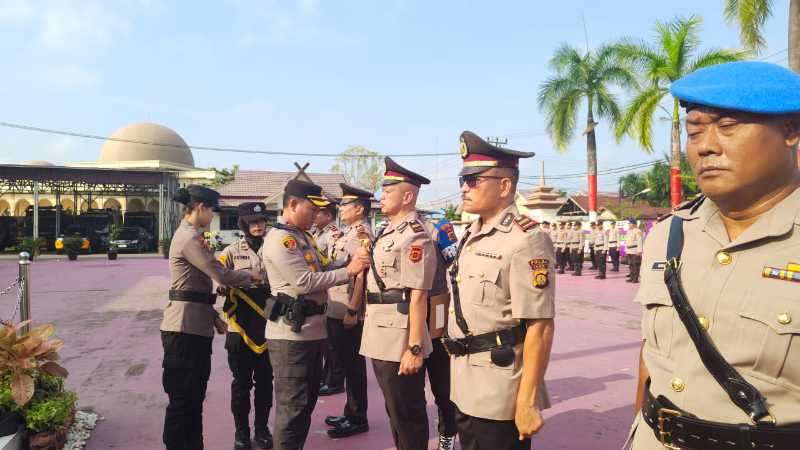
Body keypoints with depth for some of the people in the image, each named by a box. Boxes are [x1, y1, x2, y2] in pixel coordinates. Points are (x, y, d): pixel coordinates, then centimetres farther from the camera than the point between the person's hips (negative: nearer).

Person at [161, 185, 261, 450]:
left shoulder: (189, 235, 18)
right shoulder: (190, 237, -15)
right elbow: (222, 275, -19)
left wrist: (214, 316, 15)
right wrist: (251, 276, 0)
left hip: (196, 325, 11)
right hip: (186, 327, -11)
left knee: (194, 396, 17)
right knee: (183, 397, -1)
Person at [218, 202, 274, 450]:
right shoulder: (232, 251, -1)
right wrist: (226, 287, -21)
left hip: (269, 326, 2)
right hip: (241, 327, -2)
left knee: (265, 380, 11)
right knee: (242, 381, 7)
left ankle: (261, 427, 27)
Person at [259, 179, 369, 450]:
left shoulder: (304, 237, 16)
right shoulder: (279, 239, -15)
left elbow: (319, 273, 18)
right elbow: (305, 282, -20)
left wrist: (352, 262, 5)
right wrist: (348, 271, -15)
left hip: (312, 331, 10)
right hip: (291, 334, -10)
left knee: (308, 401, 19)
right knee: (292, 405, -1)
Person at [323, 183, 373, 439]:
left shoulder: (362, 234, -14)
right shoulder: (349, 233, 15)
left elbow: (362, 275, -20)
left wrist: (352, 311, -22)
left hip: (348, 313, -9)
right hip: (336, 311, 9)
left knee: (353, 366, 2)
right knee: (345, 363, 17)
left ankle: (358, 419, 14)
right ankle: (350, 413, 30)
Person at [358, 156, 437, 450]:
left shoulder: (414, 236, -16)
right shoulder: (388, 233, 13)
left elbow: (418, 296, -21)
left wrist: (415, 348, -23)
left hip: (400, 341, -9)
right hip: (381, 339, 9)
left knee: (408, 414, 4)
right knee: (393, 410, 21)